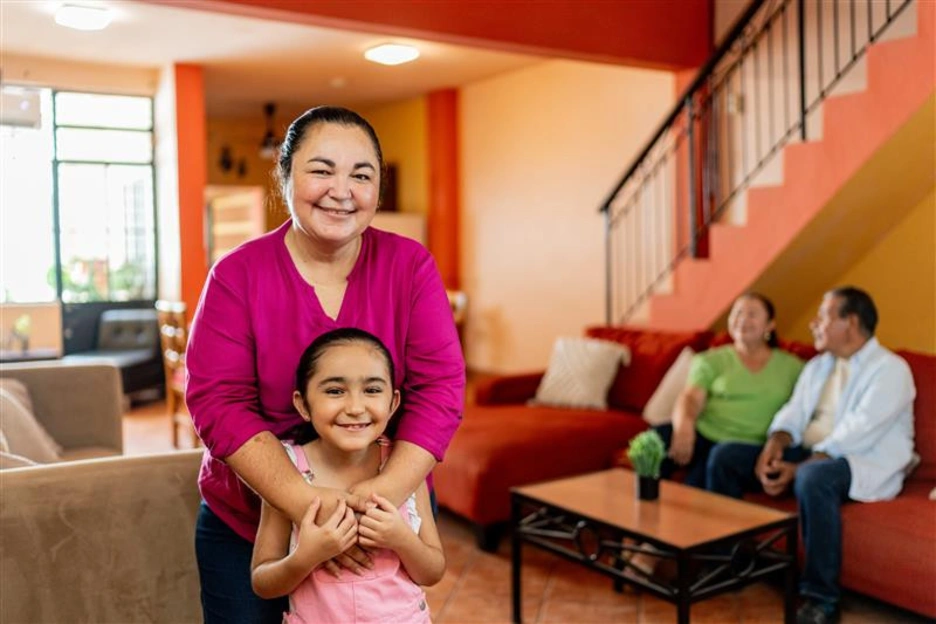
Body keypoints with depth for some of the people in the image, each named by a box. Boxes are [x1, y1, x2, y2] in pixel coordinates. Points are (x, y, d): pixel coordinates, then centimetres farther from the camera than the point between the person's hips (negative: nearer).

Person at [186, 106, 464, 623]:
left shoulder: (410, 265, -7)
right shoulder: (237, 275, -9)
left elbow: (440, 386, -12)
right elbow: (218, 401, -16)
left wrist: (389, 490, -25)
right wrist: (304, 501, -27)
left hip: (384, 520, 1)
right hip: (246, 525, -1)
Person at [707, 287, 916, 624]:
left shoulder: (890, 369, -9)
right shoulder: (817, 365, 16)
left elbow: (857, 434, -20)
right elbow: (794, 413, 8)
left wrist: (798, 469, -25)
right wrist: (774, 446, -15)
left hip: (865, 464, -7)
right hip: (808, 455, 8)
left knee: (814, 477, -41)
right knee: (725, 455, -7)